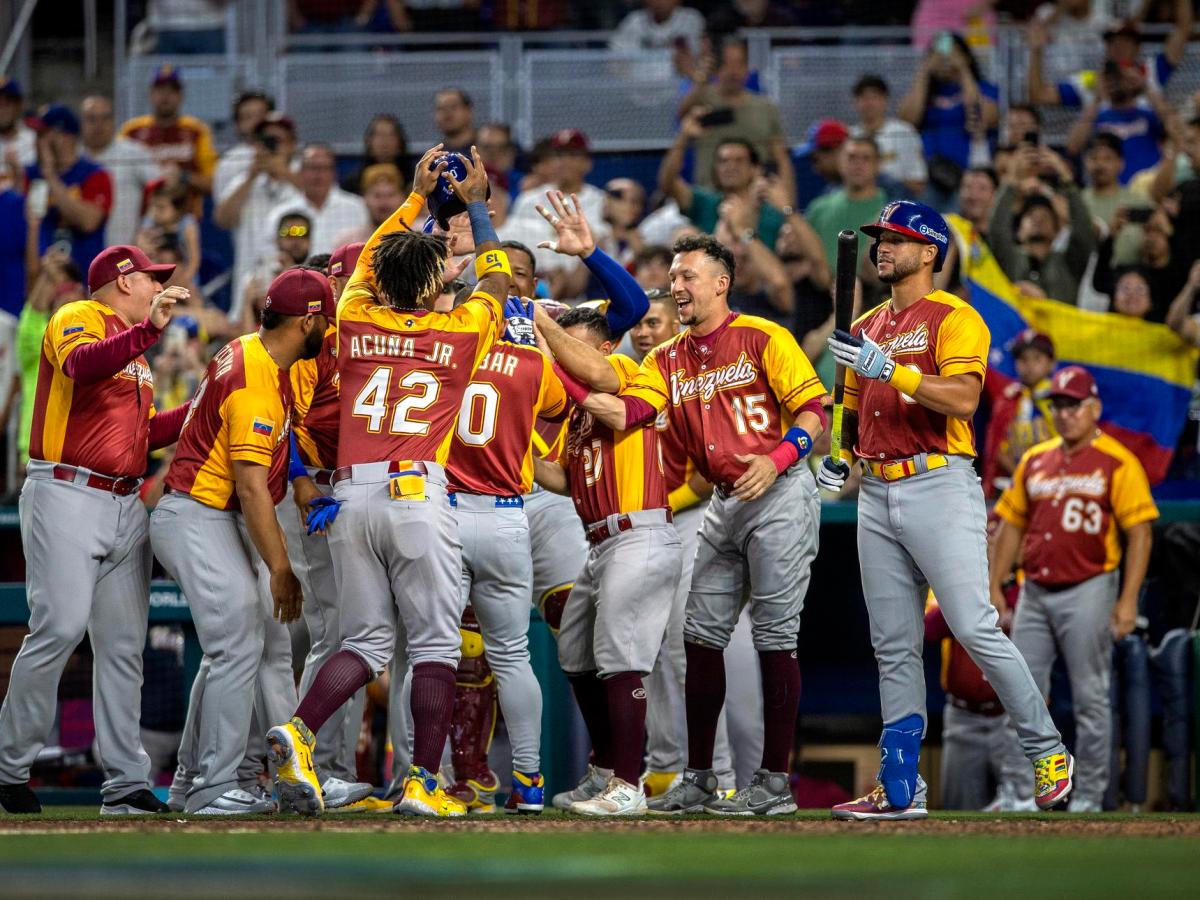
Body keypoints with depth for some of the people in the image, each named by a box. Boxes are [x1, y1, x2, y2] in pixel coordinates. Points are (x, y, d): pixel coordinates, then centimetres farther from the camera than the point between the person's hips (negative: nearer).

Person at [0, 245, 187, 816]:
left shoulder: (132, 346, 24)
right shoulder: (80, 319, -3)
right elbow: (82, 364, -27)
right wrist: (150, 330, -37)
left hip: (126, 506, 9)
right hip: (67, 496, -9)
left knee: (124, 642, 4)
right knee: (60, 626, -16)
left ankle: (126, 785, 4)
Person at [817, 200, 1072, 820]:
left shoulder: (954, 317, -3)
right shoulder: (865, 328, 20)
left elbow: (963, 398, -18)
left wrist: (890, 369, -23)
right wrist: (838, 456, 11)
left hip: (939, 488, -7)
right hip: (877, 494, 7)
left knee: (975, 629, -13)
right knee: (894, 647, 6)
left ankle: (1048, 753, -1)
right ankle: (899, 789, 8)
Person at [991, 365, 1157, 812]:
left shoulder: (1118, 463, -4)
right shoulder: (1034, 460, 14)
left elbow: (1139, 533, -8)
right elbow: (1011, 525, 19)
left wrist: (1128, 600, -15)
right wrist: (993, 587, 12)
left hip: (1087, 591, -6)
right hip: (1035, 591, 6)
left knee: (1090, 697, -2)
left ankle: (1089, 796, 3)